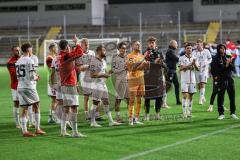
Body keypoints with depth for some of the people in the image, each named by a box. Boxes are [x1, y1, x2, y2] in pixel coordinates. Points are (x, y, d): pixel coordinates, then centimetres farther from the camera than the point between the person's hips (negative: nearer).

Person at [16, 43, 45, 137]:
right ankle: (37, 129, 7)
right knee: (36, 106, 7)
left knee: (24, 109, 5)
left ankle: (24, 131, 1)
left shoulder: (18, 61, 12)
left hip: (20, 87, 6)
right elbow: (32, 76, -16)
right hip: (29, 87, -6)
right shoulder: (29, 61, -11)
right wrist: (36, 78, 7)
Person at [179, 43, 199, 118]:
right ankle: (184, 112, -12)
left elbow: (198, 69, 6)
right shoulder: (182, 58, -1)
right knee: (185, 95, -11)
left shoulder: (194, 58, 12)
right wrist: (190, 65, -16)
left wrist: (195, 64, -13)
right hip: (184, 80, -4)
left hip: (192, 80, 4)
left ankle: (189, 112, 12)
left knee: (191, 96, 6)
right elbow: (181, 68, -11)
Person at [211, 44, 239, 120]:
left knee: (232, 96, 4)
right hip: (221, 80, -4)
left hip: (229, 79, 4)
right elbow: (215, 70, -11)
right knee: (220, 97, -3)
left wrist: (230, 63, -9)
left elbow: (233, 68, 10)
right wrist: (225, 66, -17)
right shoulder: (216, 59, -2)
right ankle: (221, 114, 5)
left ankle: (233, 113, 13)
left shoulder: (228, 57, 12)